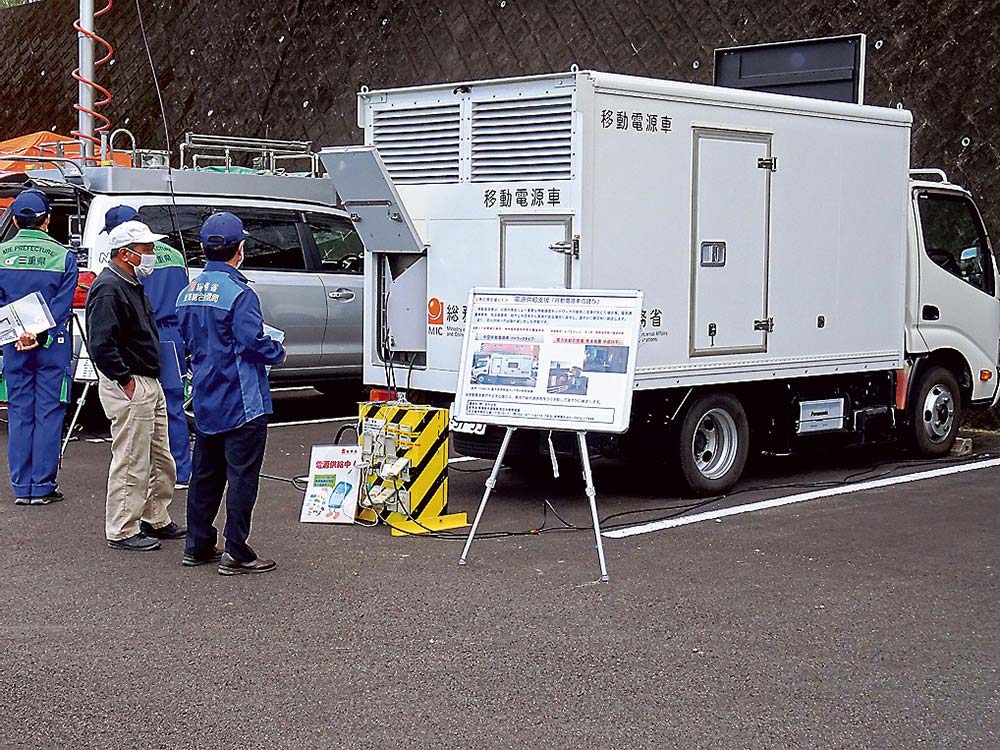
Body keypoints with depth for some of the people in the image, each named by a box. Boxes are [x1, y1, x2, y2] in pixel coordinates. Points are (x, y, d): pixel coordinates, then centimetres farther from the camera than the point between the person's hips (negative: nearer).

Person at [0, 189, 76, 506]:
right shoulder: (63, 256, -6)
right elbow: (62, 304, -11)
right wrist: (40, 335, -13)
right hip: (53, 346, -2)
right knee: (49, 414, 3)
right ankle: (42, 488, 4)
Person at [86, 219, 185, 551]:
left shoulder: (132, 285, 17)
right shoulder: (109, 288, -16)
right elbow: (101, 344, -24)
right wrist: (126, 381, -21)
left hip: (149, 384, 11)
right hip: (128, 387, -11)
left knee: (161, 460, 17)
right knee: (131, 462, -5)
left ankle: (156, 520, 29)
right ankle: (122, 531, 4)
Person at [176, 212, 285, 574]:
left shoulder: (188, 293, 8)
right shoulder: (238, 293, -18)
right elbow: (254, 344, -22)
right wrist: (278, 351, -4)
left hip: (205, 401, 8)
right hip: (242, 403, -8)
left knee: (206, 474, 16)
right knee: (242, 476, -1)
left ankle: (198, 545, 23)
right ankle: (235, 553, 1)